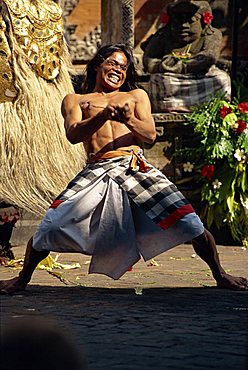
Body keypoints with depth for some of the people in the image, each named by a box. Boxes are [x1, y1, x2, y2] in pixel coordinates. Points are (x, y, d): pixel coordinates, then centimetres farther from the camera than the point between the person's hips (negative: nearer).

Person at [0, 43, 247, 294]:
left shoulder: (136, 96, 24)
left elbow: (150, 135, 9)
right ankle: (23, 279, 9)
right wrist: (103, 115, -17)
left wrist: (128, 119, -13)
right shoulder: (75, 100, 20)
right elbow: (73, 135, 1)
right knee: (51, 225, -15)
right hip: (95, 172, -1)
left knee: (190, 223, -10)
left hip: (135, 167, 1)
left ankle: (220, 276, 10)